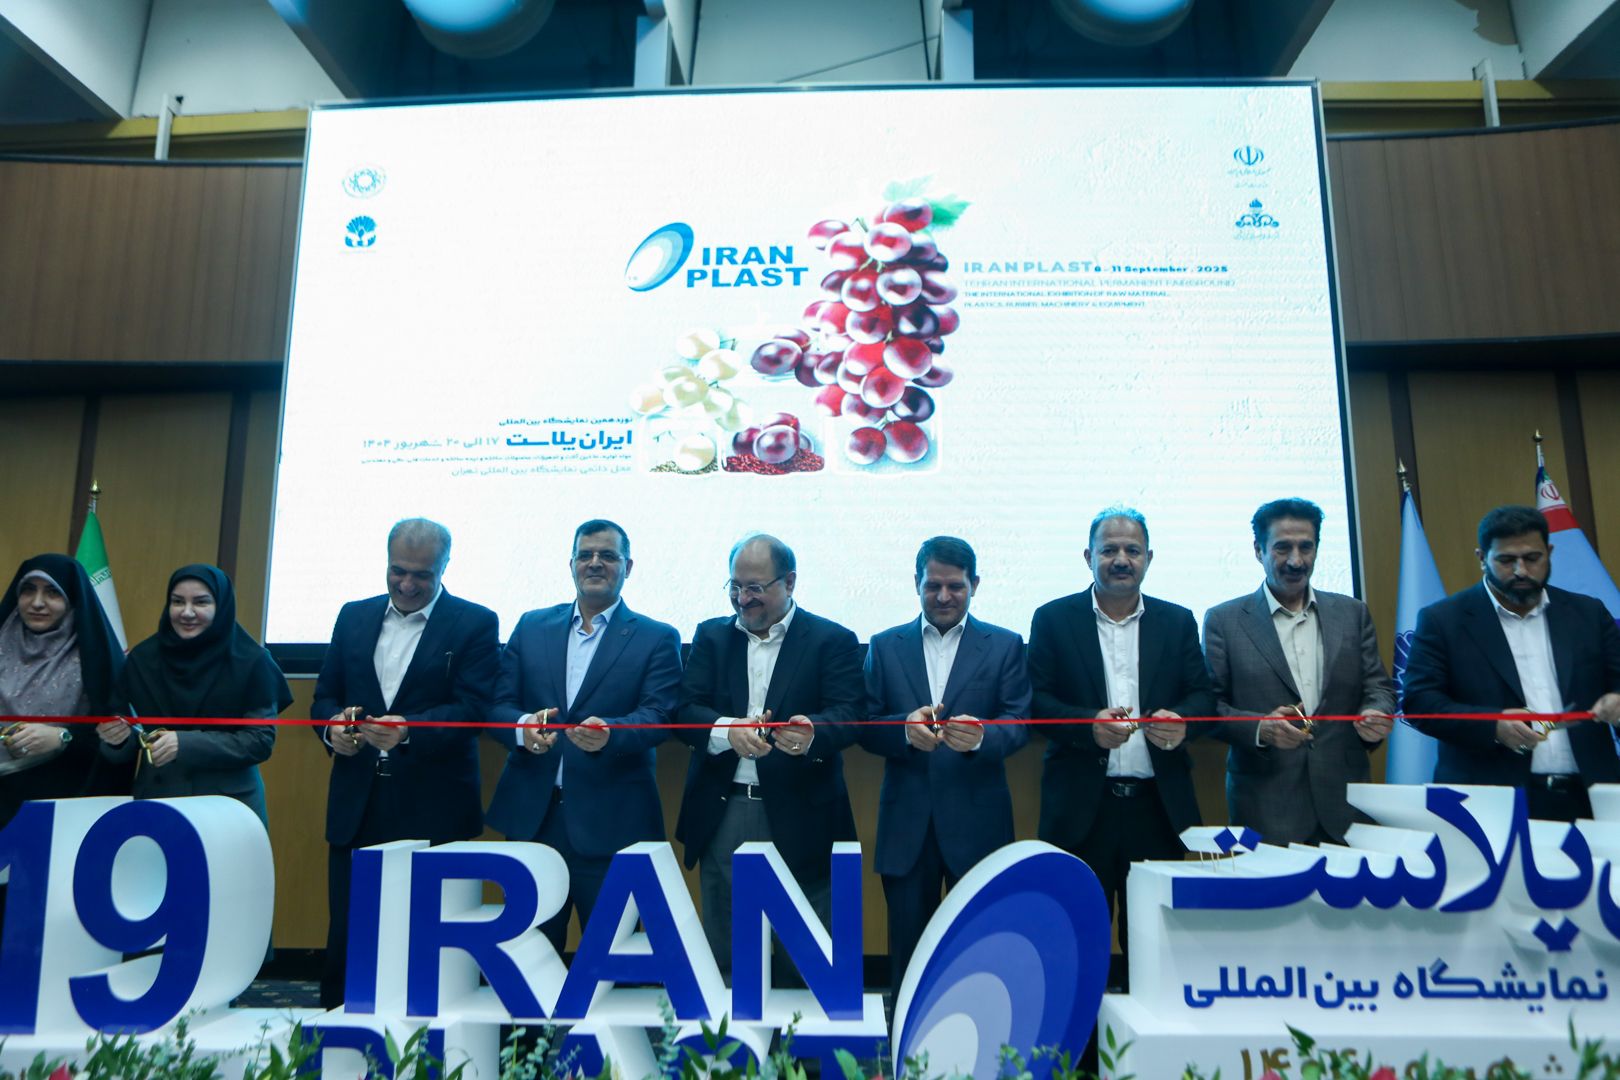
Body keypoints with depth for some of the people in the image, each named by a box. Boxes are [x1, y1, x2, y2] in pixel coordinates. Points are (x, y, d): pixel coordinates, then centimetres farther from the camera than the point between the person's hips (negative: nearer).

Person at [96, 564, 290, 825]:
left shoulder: (250, 661, -6)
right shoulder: (142, 659, 2)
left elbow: (261, 740, -11)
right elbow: (125, 753, 6)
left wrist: (186, 744, -20)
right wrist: (117, 739, -16)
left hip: (228, 806, -2)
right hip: (154, 803, 3)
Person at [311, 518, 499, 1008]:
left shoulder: (475, 624, -2)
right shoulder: (354, 616, 12)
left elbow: (472, 708, -11)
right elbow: (325, 695, 13)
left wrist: (409, 731, -26)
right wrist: (332, 726, -9)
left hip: (435, 810, -4)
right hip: (357, 806, 4)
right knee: (346, 931, 8)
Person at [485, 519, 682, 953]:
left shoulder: (657, 639, 2)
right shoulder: (532, 626, 11)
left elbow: (658, 715, -9)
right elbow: (498, 704, 6)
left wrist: (609, 731, -30)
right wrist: (523, 727, -17)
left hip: (610, 824, -2)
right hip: (531, 816, 3)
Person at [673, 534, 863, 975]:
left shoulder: (832, 640, 0)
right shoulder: (711, 636, 10)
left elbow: (846, 715, -10)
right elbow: (686, 711, 0)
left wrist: (812, 732, -33)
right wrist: (728, 731, -22)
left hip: (799, 819, -3)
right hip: (722, 817, 3)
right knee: (722, 952, 13)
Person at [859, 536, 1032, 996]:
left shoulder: (1005, 646, 5)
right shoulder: (885, 646, 8)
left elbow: (1018, 725, -4)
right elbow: (865, 727, 2)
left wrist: (980, 737, -25)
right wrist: (906, 729, -19)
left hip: (977, 822, -1)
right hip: (906, 824, 1)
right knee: (907, 945, 11)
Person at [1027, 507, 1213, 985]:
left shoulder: (1178, 621, 10)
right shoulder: (1053, 619, 3)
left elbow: (1203, 695, 6)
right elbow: (1037, 701, -3)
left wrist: (1181, 719, -16)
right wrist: (1089, 724, -20)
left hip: (1159, 803, 2)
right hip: (1081, 805, -2)